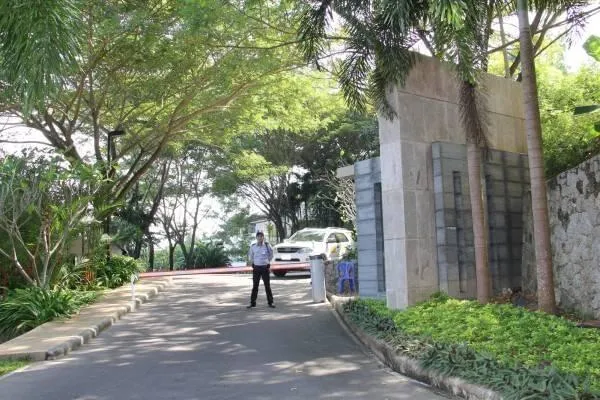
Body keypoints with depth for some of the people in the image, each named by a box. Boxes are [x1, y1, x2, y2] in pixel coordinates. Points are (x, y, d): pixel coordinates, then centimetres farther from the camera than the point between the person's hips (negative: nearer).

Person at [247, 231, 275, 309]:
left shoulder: (267, 245, -4)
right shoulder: (253, 246, -1)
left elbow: (271, 254, 13)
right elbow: (250, 255, 18)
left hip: (265, 267, -1)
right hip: (256, 268, 1)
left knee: (267, 286, 3)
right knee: (255, 286, 5)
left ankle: (270, 302, 11)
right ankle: (252, 303, 11)